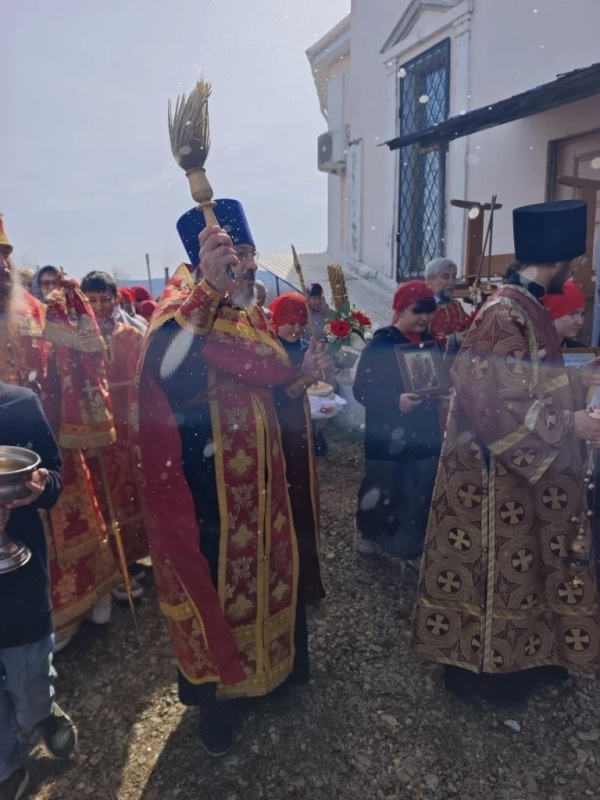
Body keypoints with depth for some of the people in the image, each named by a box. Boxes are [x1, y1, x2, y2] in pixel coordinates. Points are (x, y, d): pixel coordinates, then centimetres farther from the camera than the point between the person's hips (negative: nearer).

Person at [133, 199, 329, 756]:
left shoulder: (254, 320, 9)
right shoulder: (183, 306, -13)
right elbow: (166, 368, -37)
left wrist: (303, 375, -1)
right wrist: (209, 284, -43)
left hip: (260, 481, 7)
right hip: (207, 486, -7)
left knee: (265, 571, 21)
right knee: (213, 579, 8)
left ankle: (269, 665, 46)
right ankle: (213, 691, 31)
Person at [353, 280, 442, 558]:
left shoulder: (430, 343, 9)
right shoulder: (380, 344, -10)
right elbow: (361, 389, -15)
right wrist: (396, 401, -27)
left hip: (425, 432, 5)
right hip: (388, 433, -5)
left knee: (423, 490, 7)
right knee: (384, 489, 4)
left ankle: (414, 539, 29)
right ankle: (366, 530, 30)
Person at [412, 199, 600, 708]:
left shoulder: (524, 306, 7)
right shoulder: (504, 316, -23)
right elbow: (491, 405, -27)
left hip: (523, 466, 10)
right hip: (501, 474, -10)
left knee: (521, 564, 21)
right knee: (499, 567, 7)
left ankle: (522, 656, 41)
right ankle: (484, 668, 28)